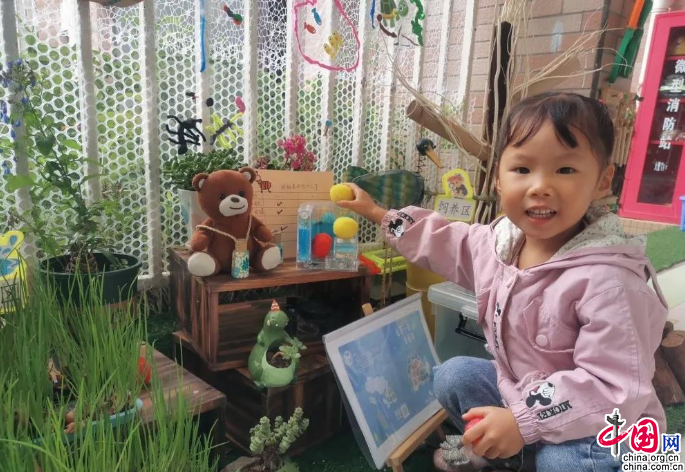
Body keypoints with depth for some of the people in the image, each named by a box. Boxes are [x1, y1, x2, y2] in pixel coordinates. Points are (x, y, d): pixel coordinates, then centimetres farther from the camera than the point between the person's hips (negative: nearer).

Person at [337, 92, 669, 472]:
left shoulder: (605, 279, -32)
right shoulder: (501, 239, -8)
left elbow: (616, 388, -30)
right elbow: (443, 241, 9)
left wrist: (524, 421, -32)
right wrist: (377, 212, 14)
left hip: (599, 427, -6)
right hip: (521, 391, 7)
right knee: (454, 376, 5)